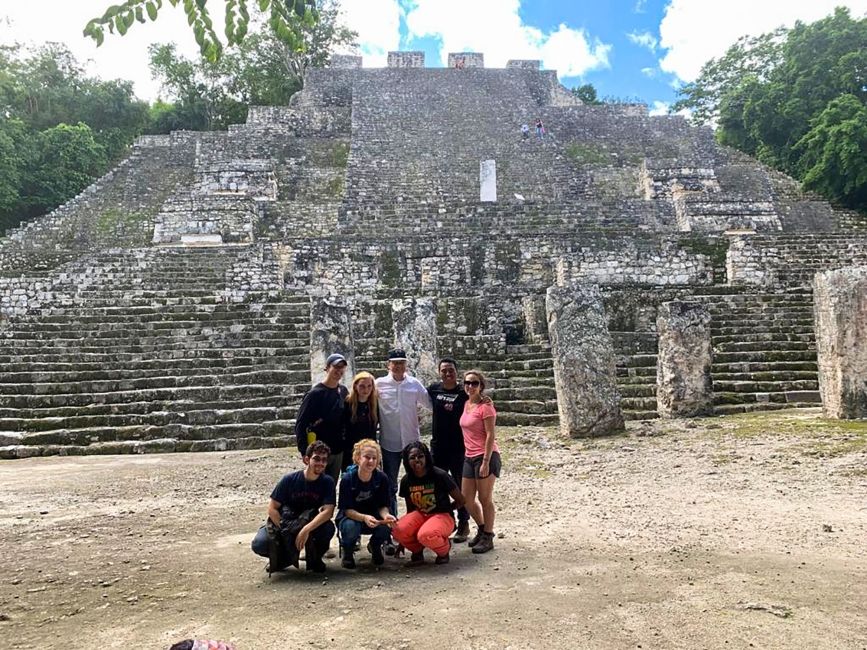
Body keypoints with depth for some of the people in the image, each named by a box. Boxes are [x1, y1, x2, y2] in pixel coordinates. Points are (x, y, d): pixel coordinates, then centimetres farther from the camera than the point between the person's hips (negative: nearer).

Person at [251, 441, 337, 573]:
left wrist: (306, 529, -36)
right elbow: (272, 508, -12)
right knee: (259, 545, -25)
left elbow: (328, 511, -24)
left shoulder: (327, 482, -13)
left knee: (329, 528, -33)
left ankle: (315, 558, 0)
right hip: (283, 523, 0)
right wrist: (285, 531, -22)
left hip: (313, 525, 0)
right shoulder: (289, 480, -14)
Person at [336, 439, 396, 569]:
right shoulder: (348, 479, -20)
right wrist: (364, 518, -39)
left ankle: (374, 546, 8)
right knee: (351, 527, -37)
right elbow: (347, 510, -20)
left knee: (388, 526, -30)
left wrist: (385, 516, -31)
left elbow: (383, 506, -7)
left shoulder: (381, 478, -13)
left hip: (373, 517, 2)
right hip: (350, 517, -2)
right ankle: (347, 552, 0)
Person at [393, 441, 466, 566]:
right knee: (398, 530, -27)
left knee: (426, 535, -37)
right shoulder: (406, 480, -1)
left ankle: (444, 550, 0)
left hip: (442, 515, -4)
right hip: (420, 515, 4)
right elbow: (410, 509, 10)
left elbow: (460, 500, -4)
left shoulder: (440, 476, -15)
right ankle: (417, 551, 5)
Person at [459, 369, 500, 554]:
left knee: (485, 499, 2)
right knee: (466, 499, 13)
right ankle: (482, 529, 33)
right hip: (470, 457, 8)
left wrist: (486, 462, -19)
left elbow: (490, 436, -15)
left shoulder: (485, 406, -11)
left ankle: (487, 537, 16)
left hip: (486, 456, -8)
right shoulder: (466, 404, 11)